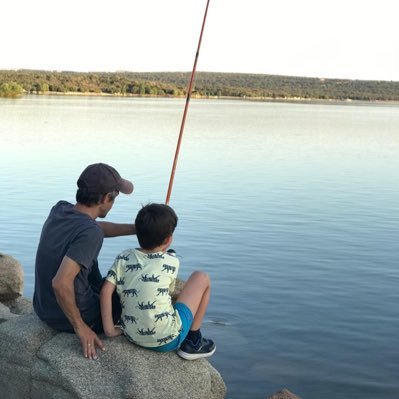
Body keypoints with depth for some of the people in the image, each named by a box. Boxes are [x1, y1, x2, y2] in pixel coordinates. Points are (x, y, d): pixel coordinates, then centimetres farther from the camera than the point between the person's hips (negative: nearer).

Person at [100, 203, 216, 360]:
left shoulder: (123, 257, -3)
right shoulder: (172, 262, -8)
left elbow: (106, 291, -10)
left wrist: (109, 329, -4)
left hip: (132, 336, 5)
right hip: (167, 340, -5)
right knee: (202, 278, 12)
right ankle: (193, 341, 18)